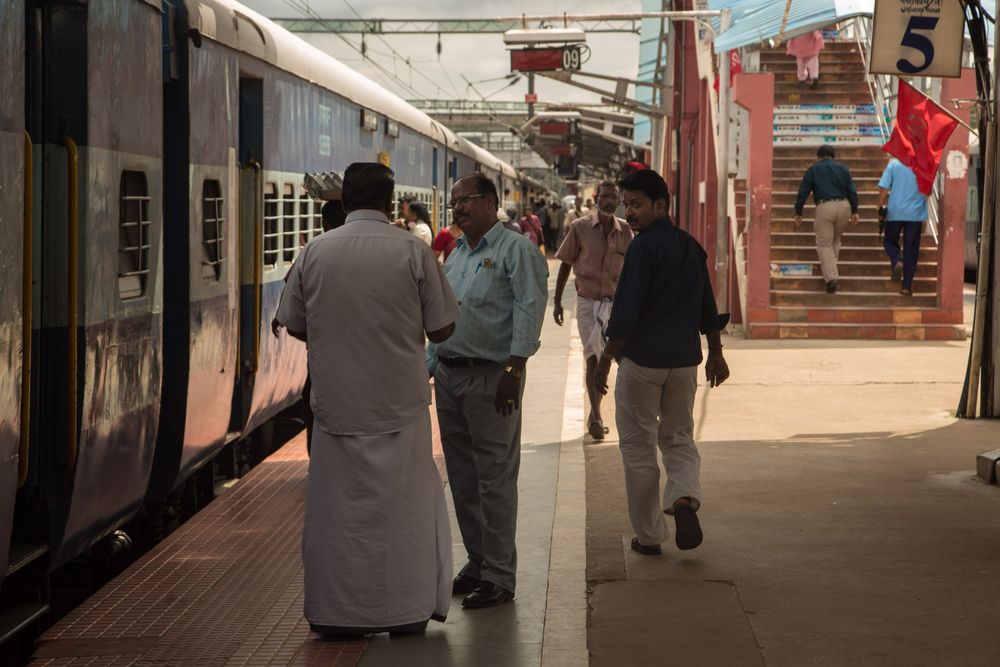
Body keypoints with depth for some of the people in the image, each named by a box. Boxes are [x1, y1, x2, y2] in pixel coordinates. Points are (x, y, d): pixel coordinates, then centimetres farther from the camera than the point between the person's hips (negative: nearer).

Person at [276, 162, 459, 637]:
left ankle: (334, 611, 13)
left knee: (336, 503, 9)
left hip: (336, 399, 1)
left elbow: (294, 326, 7)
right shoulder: (413, 252, -7)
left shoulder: (314, 253, -2)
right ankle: (405, 610, 12)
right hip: (398, 401, -1)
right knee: (402, 500, 8)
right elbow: (441, 329, -3)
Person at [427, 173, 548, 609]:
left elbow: (529, 311, -15)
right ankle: (477, 562, 22)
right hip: (449, 376, 8)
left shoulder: (515, 250, -6)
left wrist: (514, 369, -23)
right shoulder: (456, 255, 19)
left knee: (494, 479, -5)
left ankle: (499, 576, -1)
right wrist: (426, 369, 17)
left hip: (491, 377, -8)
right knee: (462, 477, 12)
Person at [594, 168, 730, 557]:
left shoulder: (643, 248, -13)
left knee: (637, 445, 6)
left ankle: (649, 535, 10)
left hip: (642, 358, -6)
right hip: (685, 360, 6)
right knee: (679, 438, 17)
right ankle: (685, 498, -13)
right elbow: (708, 308, 16)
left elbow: (626, 311, -17)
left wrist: (606, 358, -12)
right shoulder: (692, 247, 9)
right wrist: (715, 353, 24)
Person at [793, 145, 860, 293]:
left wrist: (798, 213, 11)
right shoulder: (842, 168, 14)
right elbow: (852, 190, 8)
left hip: (824, 207, -3)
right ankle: (831, 269, 19)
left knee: (824, 244, 0)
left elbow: (803, 193, 5)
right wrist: (854, 211, 12)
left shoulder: (813, 170, 8)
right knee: (836, 239, 23)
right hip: (844, 205, 3)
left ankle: (830, 277, -13)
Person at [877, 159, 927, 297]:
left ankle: (896, 261, -13)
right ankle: (907, 286, 5)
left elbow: (883, 188, -8)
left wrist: (880, 208, 1)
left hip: (895, 212, -1)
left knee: (890, 241, 19)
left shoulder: (894, 164, -4)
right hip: (916, 213, 1)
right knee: (911, 248, 6)